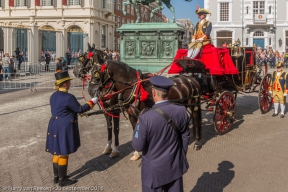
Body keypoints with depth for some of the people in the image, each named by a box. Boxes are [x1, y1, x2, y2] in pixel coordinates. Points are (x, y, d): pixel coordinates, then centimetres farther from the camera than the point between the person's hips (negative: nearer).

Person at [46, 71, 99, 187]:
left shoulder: (53, 96, 5)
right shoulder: (69, 97, -22)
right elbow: (80, 109, -13)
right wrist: (92, 102, -1)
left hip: (55, 126, 9)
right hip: (64, 128, -9)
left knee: (57, 152, 19)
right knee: (63, 153, 3)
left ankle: (56, 177, 31)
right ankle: (62, 179, 15)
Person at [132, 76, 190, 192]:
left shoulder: (146, 117, -25)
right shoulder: (181, 111, -12)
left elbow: (138, 146, -16)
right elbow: (185, 137, 1)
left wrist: (138, 125, 0)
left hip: (154, 169, -3)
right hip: (175, 166, 4)